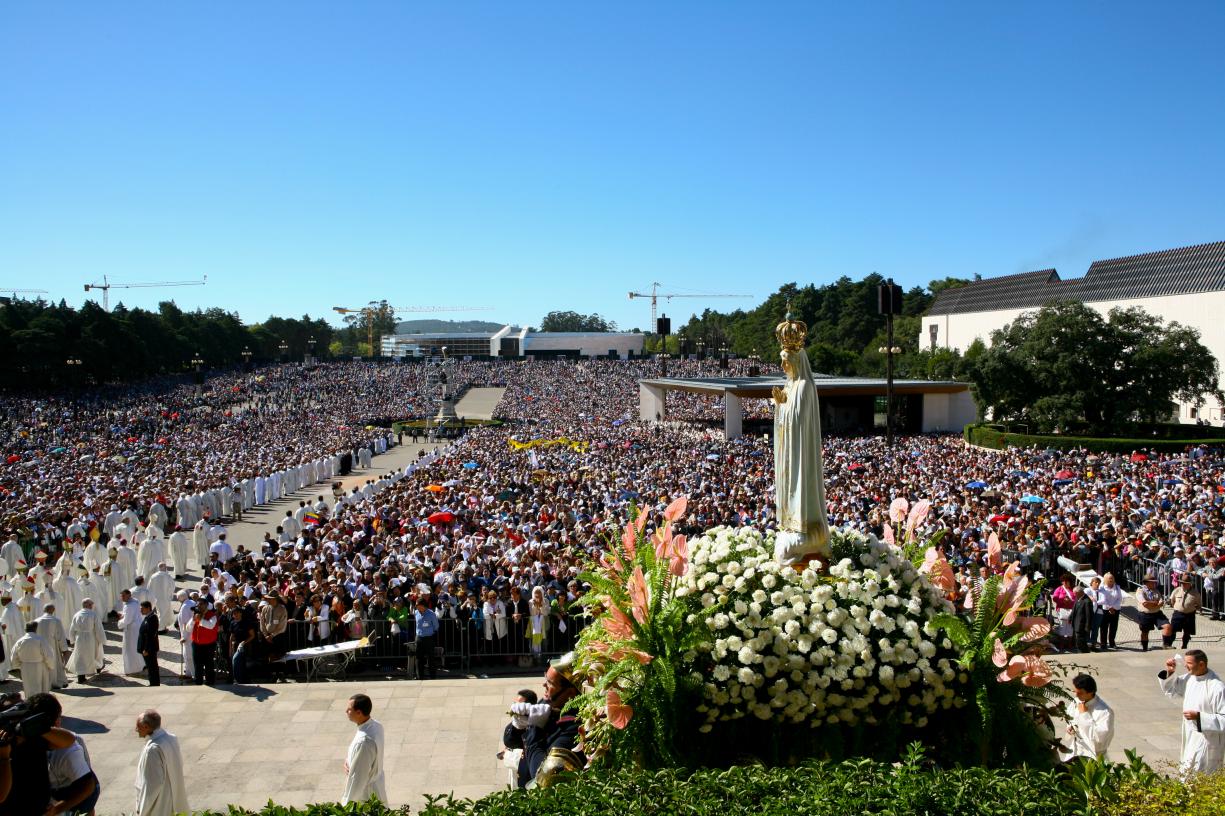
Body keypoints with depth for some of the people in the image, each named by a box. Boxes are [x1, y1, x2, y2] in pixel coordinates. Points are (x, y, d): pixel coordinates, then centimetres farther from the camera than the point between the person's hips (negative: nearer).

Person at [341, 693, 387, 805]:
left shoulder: (364, 741, -34)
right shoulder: (376, 725, -7)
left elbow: (358, 776, -26)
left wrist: (347, 803, -16)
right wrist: (348, 760, -5)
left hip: (366, 794, -8)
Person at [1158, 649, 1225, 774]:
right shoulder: (1190, 678, 0)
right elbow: (1171, 690, 15)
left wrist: (1198, 716, -26)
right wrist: (1169, 672, 0)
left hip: (1207, 739, -8)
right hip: (1190, 736, 8)